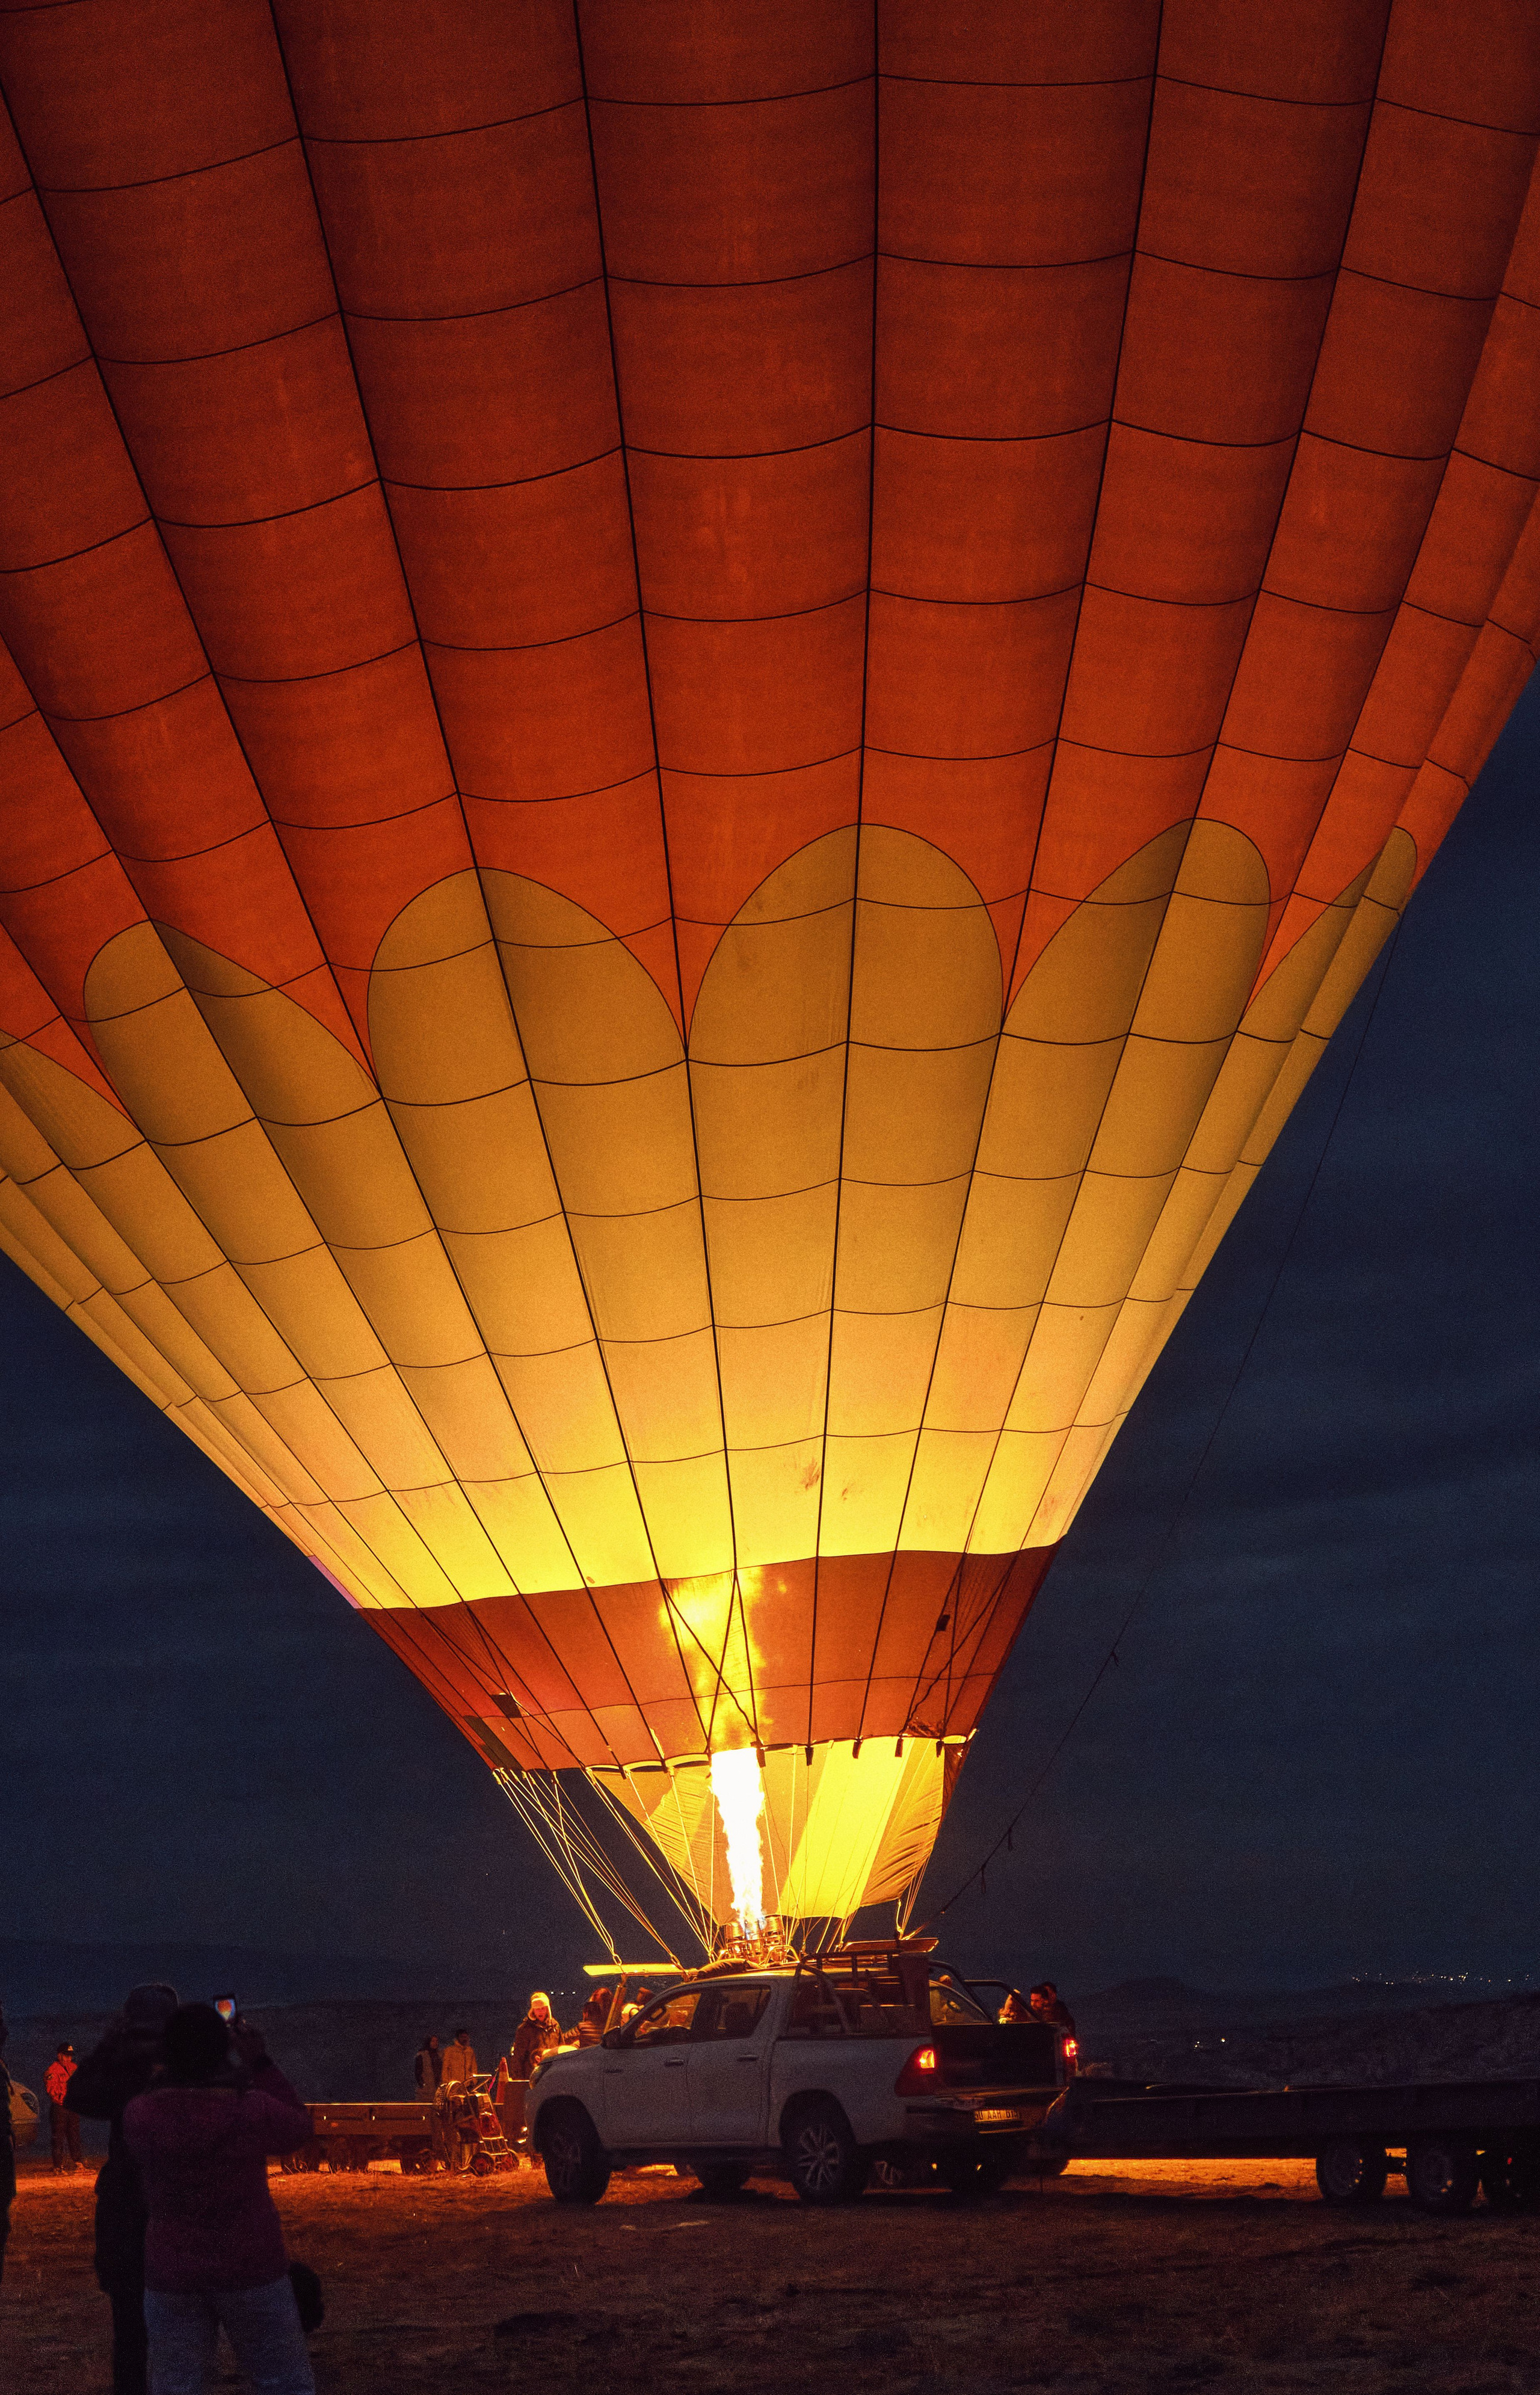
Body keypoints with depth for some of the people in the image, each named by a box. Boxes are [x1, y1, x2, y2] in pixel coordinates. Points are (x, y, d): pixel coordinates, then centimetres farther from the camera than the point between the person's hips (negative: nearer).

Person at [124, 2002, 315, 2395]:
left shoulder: (138, 2116, -10)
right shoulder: (253, 2108, -16)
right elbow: (300, 2129, 4)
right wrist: (261, 2064, 6)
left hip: (171, 2274, 2)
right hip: (251, 2270, -2)